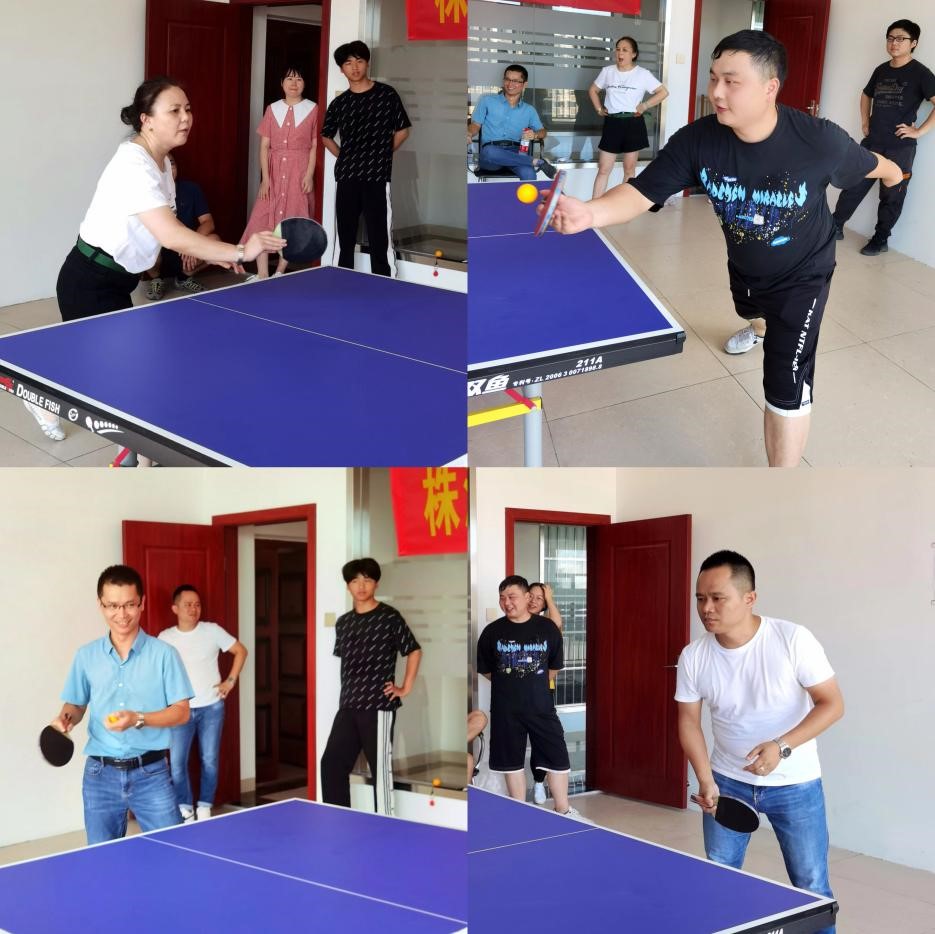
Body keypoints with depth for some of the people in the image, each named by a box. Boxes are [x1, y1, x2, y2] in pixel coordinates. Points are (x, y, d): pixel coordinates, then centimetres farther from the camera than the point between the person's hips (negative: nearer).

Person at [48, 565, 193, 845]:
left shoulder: (163, 654, -4)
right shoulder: (86, 656, 4)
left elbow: (181, 712, -5)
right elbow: (77, 705, 14)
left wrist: (138, 719, -20)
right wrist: (66, 717, -9)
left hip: (150, 772, -2)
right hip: (101, 773, 2)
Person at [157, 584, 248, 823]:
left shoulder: (212, 631, -4)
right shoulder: (165, 638, -2)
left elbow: (241, 651, 6)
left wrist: (231, 680, 0)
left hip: (211, 707, 0)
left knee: (210, 760, 5)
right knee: (177, 762, -5)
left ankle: (204, 808, 18)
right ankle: (185, 810, 9)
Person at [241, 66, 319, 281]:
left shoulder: (312, 109, 1)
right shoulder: (272, 109, 8)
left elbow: (315, 145, -1)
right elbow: (264, 145, 5)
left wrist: (309, 174, -11)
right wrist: (265, 177, -4)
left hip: (299, 172, -2)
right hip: (274, 172, 2)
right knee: (262, 220, -6)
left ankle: (279, 273, 11)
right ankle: (262, 275, -6)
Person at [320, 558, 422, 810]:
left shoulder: (389, 617, -5)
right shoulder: (343, 623, 12)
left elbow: (414, 651, -1)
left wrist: (405, 688, -3)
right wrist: (349, 690, 15)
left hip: (379, 706, -6)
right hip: (348, 707, 6)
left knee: (380, 769, -2)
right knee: (332, 763, 6)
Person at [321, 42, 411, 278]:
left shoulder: (387, 94, 1)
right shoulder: (339, 103, 9)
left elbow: (402, 131, 9)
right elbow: (326, 136, 23)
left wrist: (382, 155, 7)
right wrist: (345, 157, 13)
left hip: (377, 178, -3)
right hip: (347, 178, 3)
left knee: (380, 242, -6)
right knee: (345, 241, 8)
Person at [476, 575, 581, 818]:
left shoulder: (547, 628, -2)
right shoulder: (492, 632, -3)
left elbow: (554, 667, 9)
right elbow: (484, 670, 8)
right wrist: (509, 684, 10)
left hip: (541, 707, 0)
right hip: (505, 710, 0)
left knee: (558, 758, 2)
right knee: (513, 762, 8)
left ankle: (563, 810, 18)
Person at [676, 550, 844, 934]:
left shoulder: (793, 640, -21)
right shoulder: (693, 657, -11)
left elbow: (832, 704, -16)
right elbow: (689, 720, 0)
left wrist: (782, 747, -28)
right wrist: (706, 781, -13)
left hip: (795, 784, -2)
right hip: (727, 782, 3)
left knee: (811, 888, 4)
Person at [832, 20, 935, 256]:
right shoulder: (881, 70, 9)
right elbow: (866, 95, 29)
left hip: (900, 147, -5)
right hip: (872, 142, 5)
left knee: (891, 196, 5)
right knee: (853, 185, 7)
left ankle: (880, 240, 15)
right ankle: (835, 227, 19)